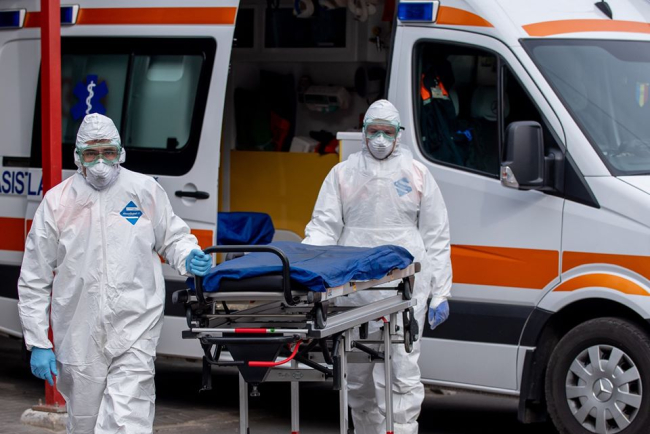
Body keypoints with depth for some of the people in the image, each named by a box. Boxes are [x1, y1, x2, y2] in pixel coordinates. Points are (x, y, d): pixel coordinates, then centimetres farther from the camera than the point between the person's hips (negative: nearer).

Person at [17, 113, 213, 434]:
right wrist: (38, 344, 3)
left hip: (135, 333, -1)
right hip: (80, 339, 2)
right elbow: (34, 281, 7)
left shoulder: (146, 191, 5)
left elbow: (172, 238, 19)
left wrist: (187, 258, -6)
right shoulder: (57, 201, 4)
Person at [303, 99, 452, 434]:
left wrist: (440, 294, 3)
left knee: (402, 372, -9)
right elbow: (323, 227, 6)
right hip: (355, 290, 2)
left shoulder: (416, 174, 9)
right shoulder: (343, 173, 12)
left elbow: (436, 237, 9)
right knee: (358, 376, 9)